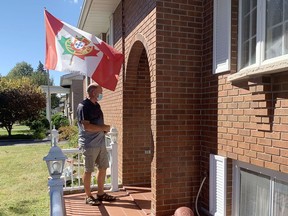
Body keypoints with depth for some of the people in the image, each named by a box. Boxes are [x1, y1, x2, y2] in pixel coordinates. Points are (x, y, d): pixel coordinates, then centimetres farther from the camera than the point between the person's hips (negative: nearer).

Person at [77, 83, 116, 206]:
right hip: (89, 144, -8)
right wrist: (104, 128, -14)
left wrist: (104, 128, 2)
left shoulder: (96, 105, 13)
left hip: (100, 142, 9)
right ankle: (88, 196, 17)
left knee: (103, 168, 13)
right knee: (88, 170, 3)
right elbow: (86, 126, -22)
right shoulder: (83, 106, -14)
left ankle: (100, 193, 26)